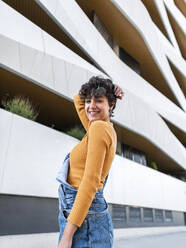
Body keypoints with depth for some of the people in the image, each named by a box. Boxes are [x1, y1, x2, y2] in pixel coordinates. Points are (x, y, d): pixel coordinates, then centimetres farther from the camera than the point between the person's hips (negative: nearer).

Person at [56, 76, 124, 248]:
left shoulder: (99, 127, -12)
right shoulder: (108, 129, 13)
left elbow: (91, 181, -20)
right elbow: (78, 100, 28)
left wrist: (67, 234, -20)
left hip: (83, 216, -9)